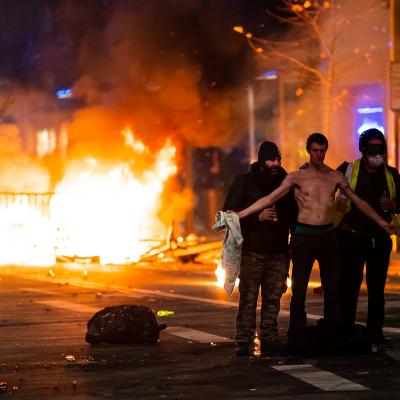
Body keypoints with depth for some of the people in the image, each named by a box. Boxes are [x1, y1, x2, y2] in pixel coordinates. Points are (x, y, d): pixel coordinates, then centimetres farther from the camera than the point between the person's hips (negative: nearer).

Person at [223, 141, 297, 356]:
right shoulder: (244, 182, 1)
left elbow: (294, 215, 19)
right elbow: (230, 213, -3)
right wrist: (257, 217, -15)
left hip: (278, 251, 3)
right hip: (252, 251, -3)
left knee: (273, 297, 3)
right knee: (248, 297, -6)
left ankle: (269, 339, 8)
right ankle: (243, 341, -4)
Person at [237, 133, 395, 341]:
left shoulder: (335, 176, 7)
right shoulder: (297, 177, 0)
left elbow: (357, 201, 16)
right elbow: (270, 198, -4)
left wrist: (381, 222, 17)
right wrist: (241, 214, -12)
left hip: (328, 236, 2)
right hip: (304, 236, -2)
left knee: (332, 288, 4)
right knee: (299, 289, -1)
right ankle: (296, 337, 4)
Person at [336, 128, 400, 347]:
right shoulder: (348, 170, -1)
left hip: (380, 238, 3)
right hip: (352, 237, -3)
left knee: (377, 288, 7)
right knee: (349, 286, -3)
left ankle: (375, 331, 13)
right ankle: (346, 331, 3)